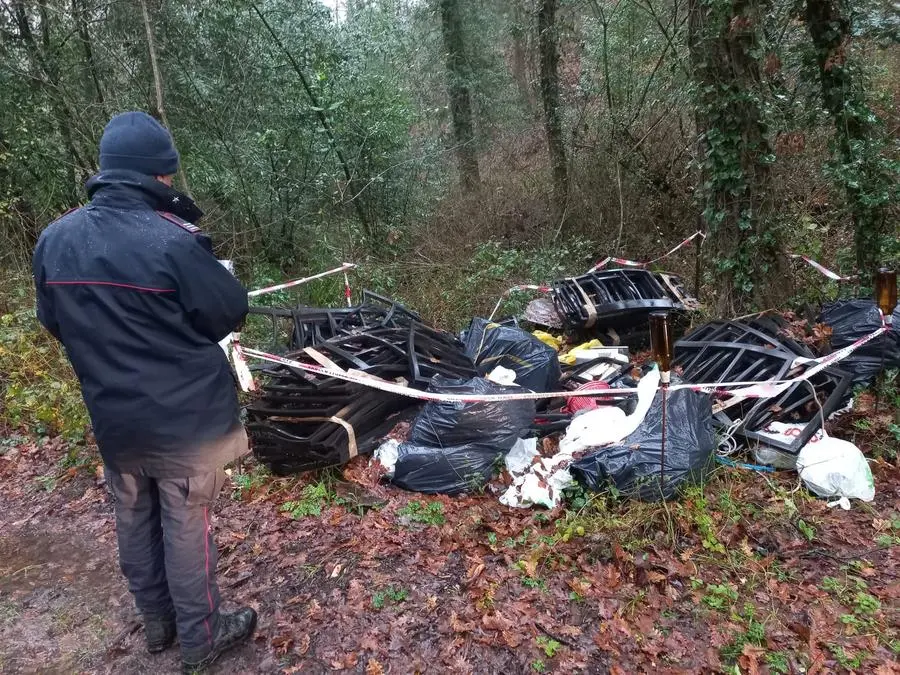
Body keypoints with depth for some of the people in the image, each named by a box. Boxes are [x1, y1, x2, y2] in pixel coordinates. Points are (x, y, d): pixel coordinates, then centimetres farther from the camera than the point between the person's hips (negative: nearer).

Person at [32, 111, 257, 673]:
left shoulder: (54, 239, -3)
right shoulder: (172, 239, -24)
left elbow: (56, 323, 9)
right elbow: (231, 312, -14)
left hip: (112, 416, 6)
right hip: (183, 416, -6)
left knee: (134, 519, 21)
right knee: (186, 525, 9)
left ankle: (158, 622, 41)